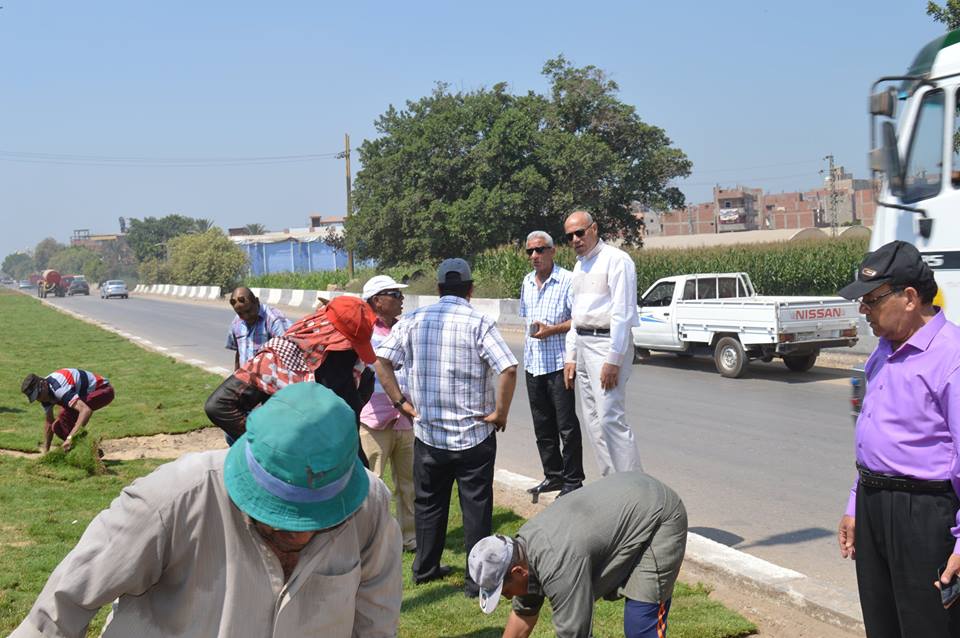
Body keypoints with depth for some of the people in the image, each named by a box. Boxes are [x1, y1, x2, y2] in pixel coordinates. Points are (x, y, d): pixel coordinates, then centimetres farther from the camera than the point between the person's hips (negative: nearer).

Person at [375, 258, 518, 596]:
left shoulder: (414, 320, 0)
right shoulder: (479, 323, -11)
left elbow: (382, 360, -4)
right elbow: (508, 369, -22)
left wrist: (400, 401, 1)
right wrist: (500, 413, -11)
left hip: (428, 432, 3)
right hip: (474, 434, -3)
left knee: (428, 503, 19)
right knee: (477, 507, 7)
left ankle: (425, 568, 31)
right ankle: (477, 579, 12)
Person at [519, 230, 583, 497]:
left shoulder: (567, 280, -9)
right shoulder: (527, 282, 14)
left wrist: (551, 330, -20)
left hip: (559, 363, -7)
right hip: (533, 363, 7)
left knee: (567, 425, -3)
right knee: (542, 426, 13)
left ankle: (573, 481, 4)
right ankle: (553, 476, 23)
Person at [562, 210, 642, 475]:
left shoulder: (616, 260, -9)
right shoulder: (579, 265, 18)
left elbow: (622, 313, -16)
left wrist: (613, 360, -20)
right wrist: (571, 357, 17)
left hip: (607, 342, -9)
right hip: (582, 344, 9)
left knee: (610, 418, -15)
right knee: (594, 421, 9)